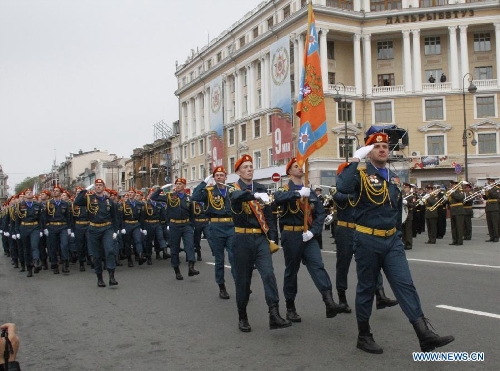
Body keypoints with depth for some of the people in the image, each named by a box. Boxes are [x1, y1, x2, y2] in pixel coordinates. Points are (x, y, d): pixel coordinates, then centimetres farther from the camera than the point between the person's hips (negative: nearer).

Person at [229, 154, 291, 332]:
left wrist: (273, 236, 2)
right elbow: (237, 197, -29)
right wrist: (254, 195, -46)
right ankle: (242, 317, 19)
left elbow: (269, 213, 10)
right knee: (243, 278, 5)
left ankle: (274, 315, -15)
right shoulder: (234, 189, -2)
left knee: (269, 274, -11)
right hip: (242, 239, -3)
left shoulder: (261, 188, 11)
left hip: (261, 238, 3)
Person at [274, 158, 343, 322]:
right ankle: (290, 308, 16)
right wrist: (299, 193, -38)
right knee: (291, 270, 5)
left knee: (318, 266, -12)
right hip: (291, 236, -3)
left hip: (308, 235, 3)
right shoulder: (285, 189, -1)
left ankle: (329, 303, -23)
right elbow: (278, 198, -26)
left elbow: (320, 213, 6)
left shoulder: (310, 192, 13)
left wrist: (313, 231, -10)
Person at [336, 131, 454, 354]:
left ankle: (425, 335, -4)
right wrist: (356, 159, -25)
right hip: (367, 240, -5)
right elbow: (342, 187, -30)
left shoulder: (394, 179, 13)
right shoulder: (361, 174, -7)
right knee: (366, 288, 5)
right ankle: (364, 336, 18)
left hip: (392, 240, 5)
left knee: (405, 284, -2)